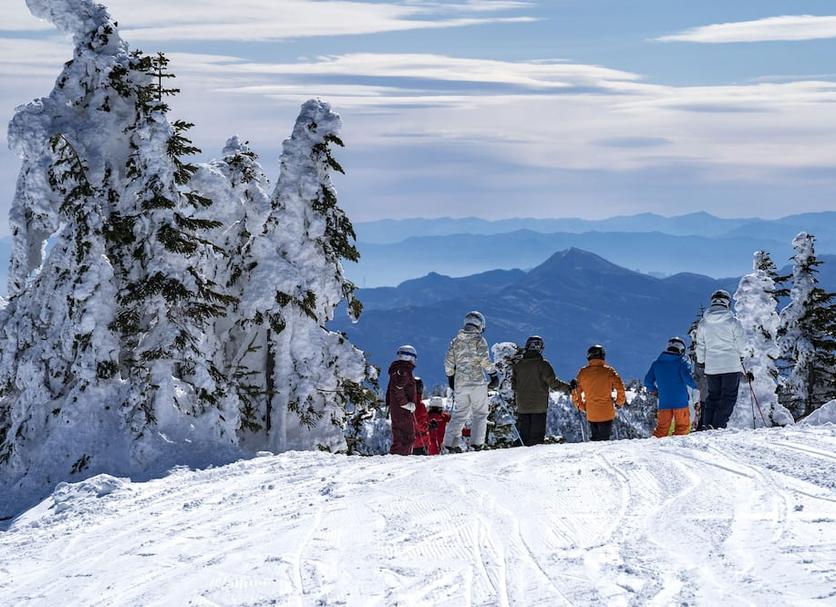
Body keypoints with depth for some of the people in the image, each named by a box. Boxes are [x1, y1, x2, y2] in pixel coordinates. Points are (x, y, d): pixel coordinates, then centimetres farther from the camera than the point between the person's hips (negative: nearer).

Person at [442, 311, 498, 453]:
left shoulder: (456, 341, 10)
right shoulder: (479, 340, -5)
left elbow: (449, 362, 11)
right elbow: (485, 360, -13)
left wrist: (451, 378, 22)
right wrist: (494, 376, -5)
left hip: (460, 383, 4)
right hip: (477, 382, -4)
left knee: (459, 414, 11)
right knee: (480, 414, 4)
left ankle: (451, 443, 3)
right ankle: (476, 443, -7)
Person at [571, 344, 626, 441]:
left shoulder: (583, 372, 1)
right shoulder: (608, 371, -6)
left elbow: (576, 391, 5)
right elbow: (620, 388, -7)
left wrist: (581, 406, 17)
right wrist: (619, 402, 9)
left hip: (591, 414, 3)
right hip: (606, 412, -3)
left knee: (595, 438, 17)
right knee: (604, 439, 1)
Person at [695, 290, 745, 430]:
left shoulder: (703, 323, 4)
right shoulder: (733, 322, -8)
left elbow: (700, 346, 10)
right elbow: (739, 344, -2)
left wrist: (701, 363, 19)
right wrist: (741, 357, 15)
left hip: (711, 367, 4)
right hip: (731, 365, -4)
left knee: (713, 396, 14)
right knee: (728, 397, 1)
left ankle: (707, 424, 5)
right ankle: (719, 425, -8)